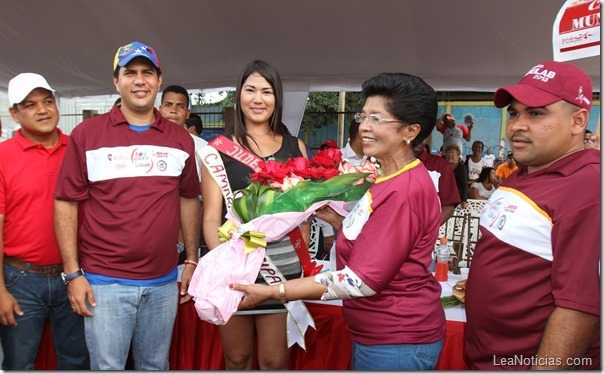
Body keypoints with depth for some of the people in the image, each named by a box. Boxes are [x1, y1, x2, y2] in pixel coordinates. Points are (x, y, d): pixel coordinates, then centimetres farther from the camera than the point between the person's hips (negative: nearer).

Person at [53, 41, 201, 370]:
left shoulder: (180, 138, 6)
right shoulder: (87, 133, -3)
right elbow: (66, 203, -3)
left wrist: (192, 260, 9)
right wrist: (73, 273, -6)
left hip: (164, 281, 3)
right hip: (104, 282, -3)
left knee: (155, 366, 17)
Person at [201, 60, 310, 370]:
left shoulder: (295, 147, 8)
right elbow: (211, 216, -4)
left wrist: (303, 263, 5)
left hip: (282, 266, 1)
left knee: (275, 361, 8)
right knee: (236, 359, 16)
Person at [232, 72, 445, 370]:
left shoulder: (406, 190, -24)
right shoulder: (389, 180, 7)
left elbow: (362, 280, -26)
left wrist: (271, 292, -24)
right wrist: (335, 219, -1)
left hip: (397, 344, -9)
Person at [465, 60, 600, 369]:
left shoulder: (587, 187, -22)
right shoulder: (520, 176, 7)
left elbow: (581, 307, -26)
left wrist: (541, 367, -24)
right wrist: (478, 285, 12)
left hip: (531, 362, -8)